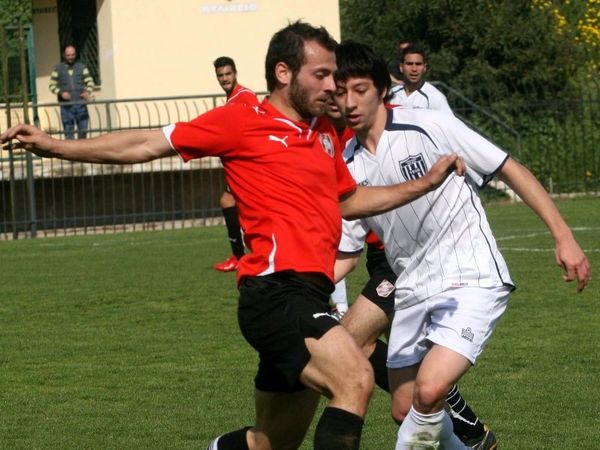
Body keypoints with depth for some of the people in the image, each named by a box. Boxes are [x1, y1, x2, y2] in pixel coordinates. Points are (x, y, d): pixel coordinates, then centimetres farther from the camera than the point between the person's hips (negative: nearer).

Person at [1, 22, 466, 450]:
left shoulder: (324, 133, 20)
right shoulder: (241, 122, -1)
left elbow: (350, 201, 36)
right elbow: (148, 144, 2)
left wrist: (426, 183, 31)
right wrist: (54, 146, 0)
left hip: (308, 299, 9)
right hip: (276, 291, -9)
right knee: (356, 378, -30)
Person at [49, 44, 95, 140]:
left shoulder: (81, 67, 10)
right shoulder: (57, 69, 6)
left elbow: (90, 82, 7)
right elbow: (52, 86, 4)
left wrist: (88, 92, -15)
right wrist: (61, 93, -16)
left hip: (81, 104, 1)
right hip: (66, 106, -1)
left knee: (83, 131, 1)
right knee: (69, 132, -3)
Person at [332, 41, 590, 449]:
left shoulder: (429, 127, -12)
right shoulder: (347, 167, 3)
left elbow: (511, 170, -8)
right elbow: (344, 247, 10)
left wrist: (564, 237, -11)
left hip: (472, 280, -6)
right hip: (413, 290, 6)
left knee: (429, 391, -25)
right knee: (405, 411, 10)